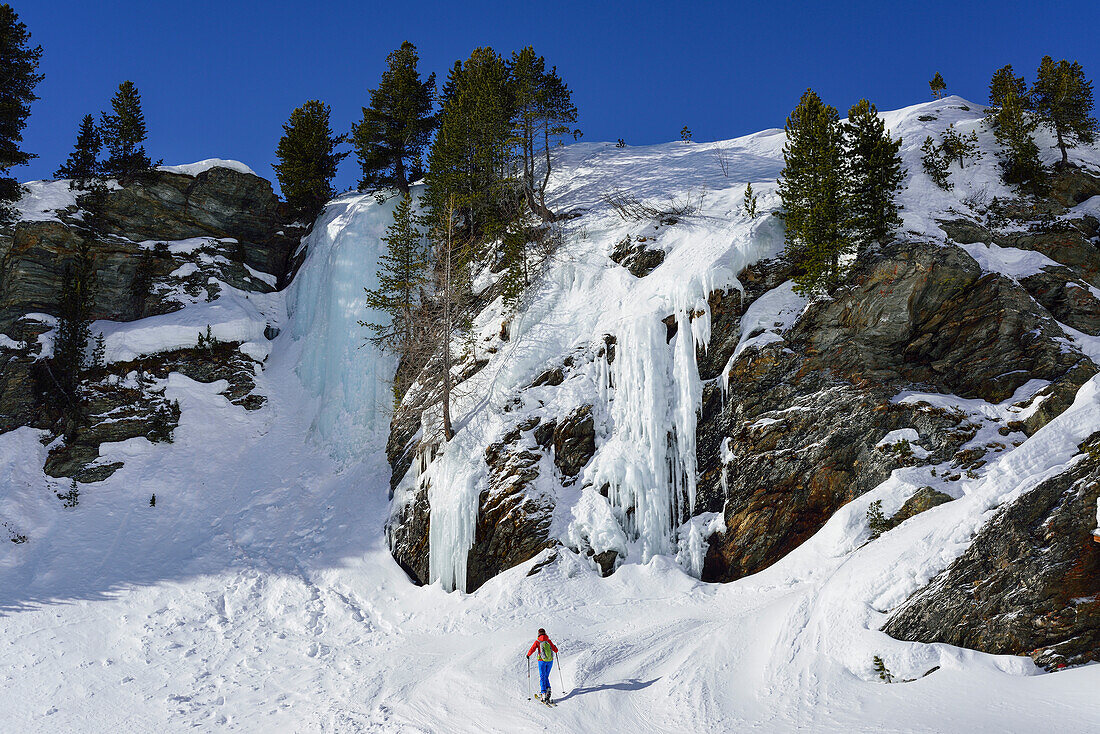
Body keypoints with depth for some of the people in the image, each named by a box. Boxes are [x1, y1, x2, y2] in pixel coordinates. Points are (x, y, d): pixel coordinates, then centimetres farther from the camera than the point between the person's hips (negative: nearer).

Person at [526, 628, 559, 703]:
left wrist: (528, 655, 10)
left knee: (542, 677, 3)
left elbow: (532, 649, -11)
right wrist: (555, 646, 31)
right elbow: (556, 650, 7)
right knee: (546, 676, 18)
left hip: (542, 661, -3)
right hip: (550, 661, 3)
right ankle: (548, 689, -2)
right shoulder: (549, 641, 3)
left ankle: (544, 693, -9)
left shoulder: (537, 642, -5)